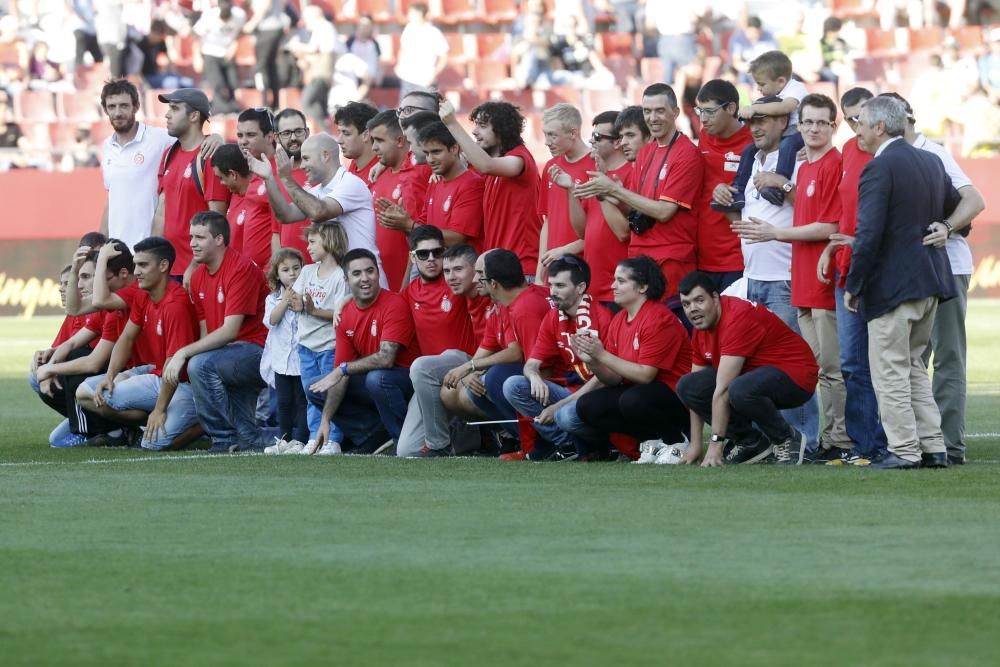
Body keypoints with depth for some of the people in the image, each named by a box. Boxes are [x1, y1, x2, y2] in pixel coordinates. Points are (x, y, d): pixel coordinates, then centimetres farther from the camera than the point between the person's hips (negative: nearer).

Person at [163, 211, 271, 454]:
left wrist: (184, 353, -25)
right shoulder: (198, 276, 10)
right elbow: (206, 332, 10)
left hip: (258, 350, -10)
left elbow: (229, 331, -23)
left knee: (200, 365, -28)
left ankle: (225, 439, -17)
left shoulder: (241, 269, -17)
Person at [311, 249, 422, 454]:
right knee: (316, 391, 1)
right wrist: (325, 420, -8)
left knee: (377, 379, -38)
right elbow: (340, 373, 1)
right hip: (368, 380, 8)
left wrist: (343, 369, -20)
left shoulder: (394, 305, -19)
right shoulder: (345, 315, 1)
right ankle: (375, 437, -2)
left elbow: (386, 358, -29)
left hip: (405, 379, -7)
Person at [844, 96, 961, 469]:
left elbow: (868, 235, -19)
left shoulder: (879, 169, -15)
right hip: (930, 283, 8)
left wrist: (853, 286, -12)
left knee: (890, 371, -1)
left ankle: (904, 451, -2)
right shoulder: (931, 162, 10)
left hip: (892, 284, -8)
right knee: (913, 366, 16)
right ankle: (933, 447, 13)